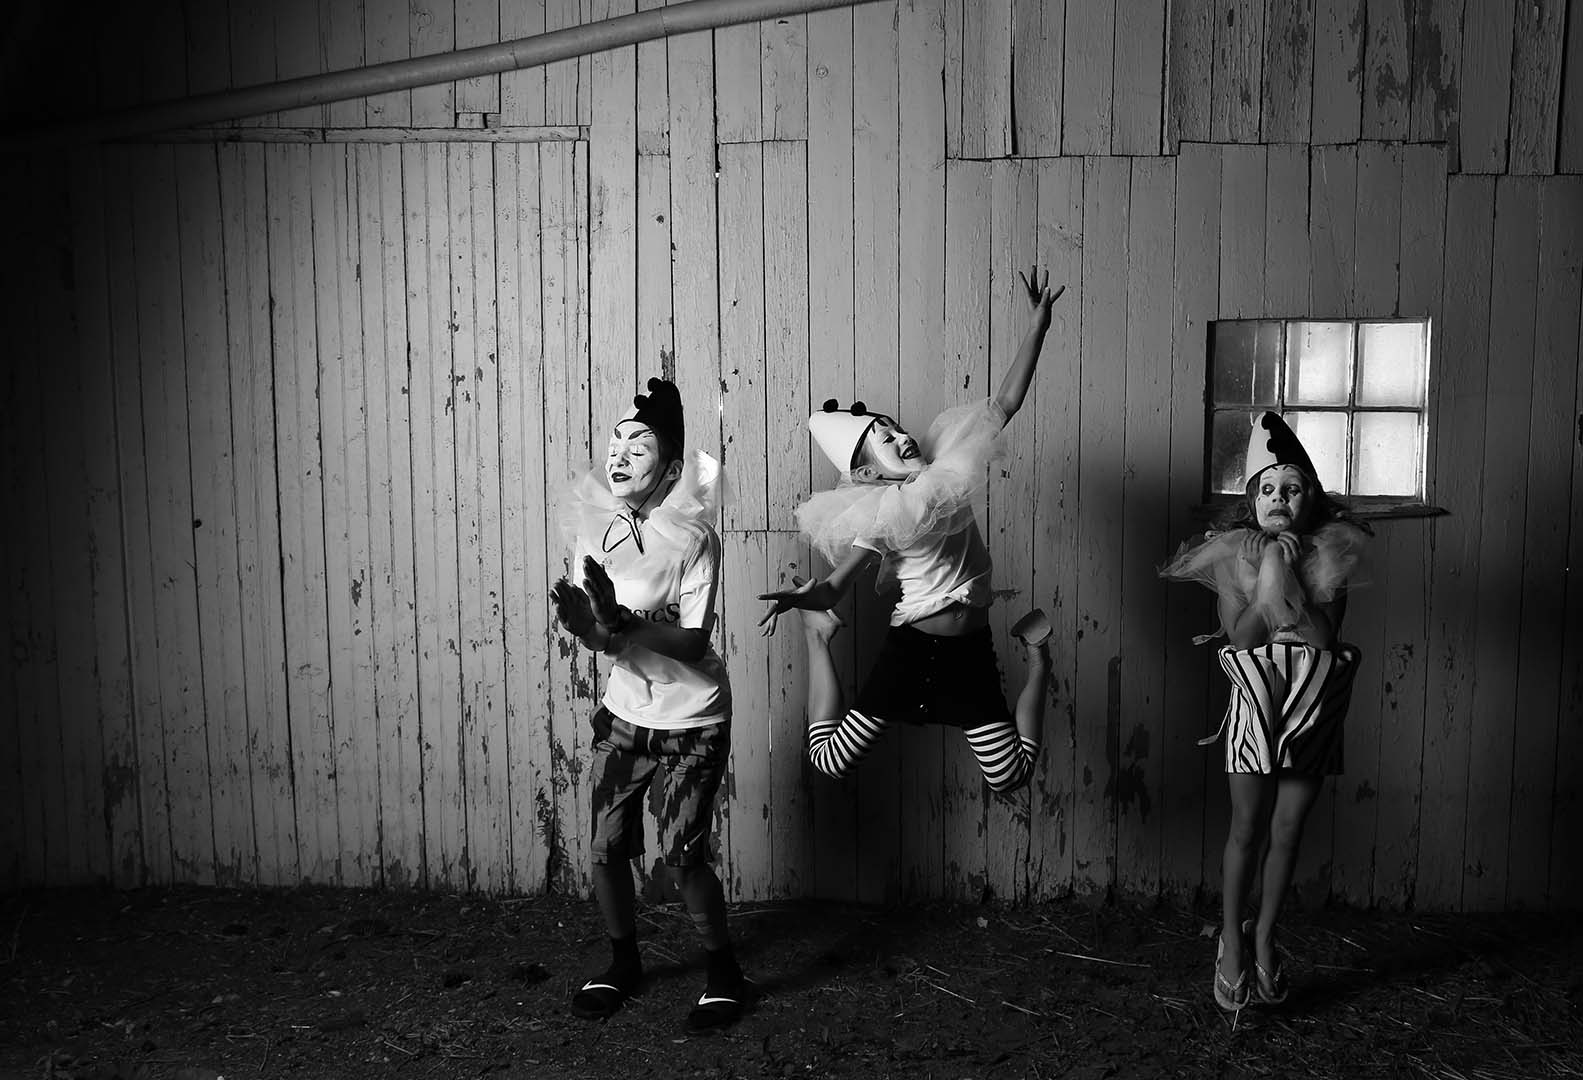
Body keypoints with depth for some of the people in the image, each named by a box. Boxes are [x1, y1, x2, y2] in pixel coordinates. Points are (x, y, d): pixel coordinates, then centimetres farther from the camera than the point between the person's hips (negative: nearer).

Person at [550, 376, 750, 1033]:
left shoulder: (693, 536, -19)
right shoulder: (596, 524, -4)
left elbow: (693, 640, -23)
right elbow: (592, 627, -4)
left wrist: (622, 626, -37)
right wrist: (585, 625, -28)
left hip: (693, 720, -4)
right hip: (624, 711, 5)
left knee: (682, 854, -6)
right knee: (605, 848, 3)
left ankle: (725, 972, 18)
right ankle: (623, 964, 29)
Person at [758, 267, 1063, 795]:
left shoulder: (943, 470, -2)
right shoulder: (881, 516, -17)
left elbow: (1005, 404, -1)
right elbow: (832, 588, -20)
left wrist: (1037, 325, -7)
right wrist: (804, 600, -43)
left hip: (972, 651, 3)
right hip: (911, 646, -3)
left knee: (1011, 776, 3)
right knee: (829, 760, 4)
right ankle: (820, 640, 25)